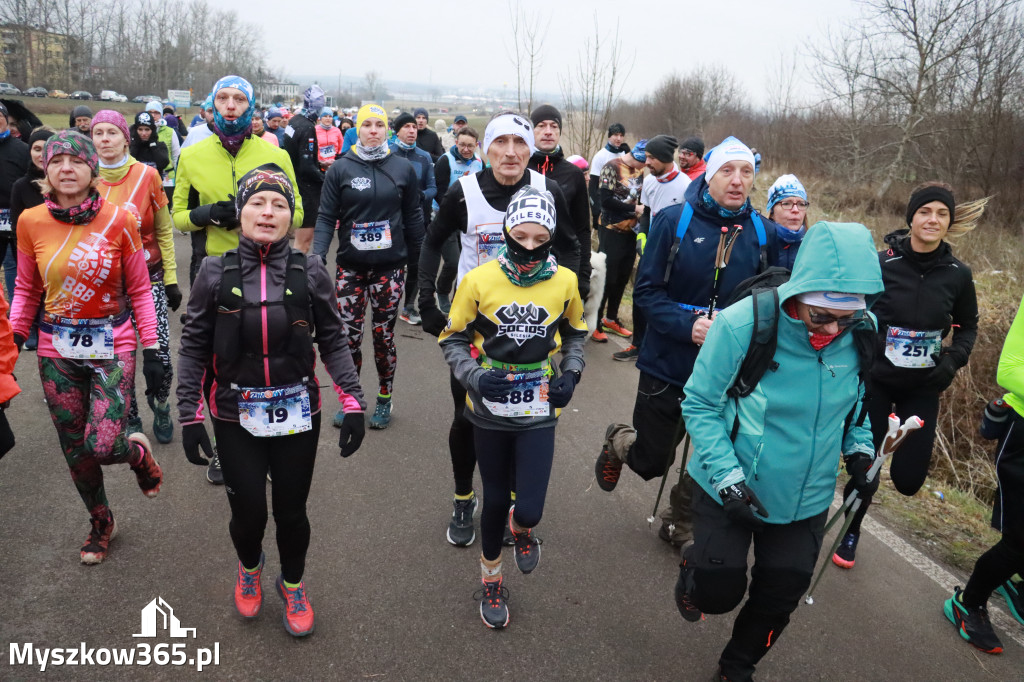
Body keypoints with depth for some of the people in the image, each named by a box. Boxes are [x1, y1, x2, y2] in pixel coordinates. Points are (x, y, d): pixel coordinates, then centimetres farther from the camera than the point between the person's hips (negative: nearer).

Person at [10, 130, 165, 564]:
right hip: (57, 350, 3)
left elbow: (139, 291, -3)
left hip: (111, 347, -3)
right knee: (75, 451, 11)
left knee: (102, 446, -13)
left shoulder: (119, 221, -8)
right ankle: (100, 523, 37)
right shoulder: (31, 222, -2)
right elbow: (26, 290, 10)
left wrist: (152, 351, -5)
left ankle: (138, 452, 25)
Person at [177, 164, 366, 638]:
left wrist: (352, 401, -8)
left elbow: (332, 341, -1)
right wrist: (189, 414, -2)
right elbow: (194, 346, 0)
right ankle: (249, 568, 45)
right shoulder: (215, 273, -4)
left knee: (291, 512, 11)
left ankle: (293, 585, 42)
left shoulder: (309, 272, -4)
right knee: (248, 513, 8)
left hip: (297, 415, 0)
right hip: (236, 418, 0)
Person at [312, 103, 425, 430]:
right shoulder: (340, 169, 1)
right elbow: (326, 218, -1)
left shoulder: (403, 168, 3)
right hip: (350, 266, 0)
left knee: (384, 335, 6)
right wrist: (318, 257, -12)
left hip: (390, 266, 0)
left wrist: (417, 258, 8)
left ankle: (384, 400, 23)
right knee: (349, 335, 2)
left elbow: (412, 217, 8)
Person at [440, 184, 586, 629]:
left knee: (529, 509, -5)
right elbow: (452, 339, -1)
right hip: (490, 410, 0)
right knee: (495, 500, 13)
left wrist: (570, 374, -2)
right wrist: (474, 375, -18)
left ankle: (522, 528, 36)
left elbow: (575, 333, 14)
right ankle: (491, 579, 41)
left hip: (538, 411, 1)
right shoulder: (479, 280, -10)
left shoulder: (565, 281, -5)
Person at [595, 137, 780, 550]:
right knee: (651, 461, 11)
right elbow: (647, 290, -9)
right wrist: (687, 325, -23)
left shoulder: (763, 233, 0)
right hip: (668, 362, -2)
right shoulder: (674, 221, -9)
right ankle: (619, 442, 47)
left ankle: (681, 522, 40)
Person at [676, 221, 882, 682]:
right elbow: (699, 404, -17)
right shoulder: (742, 324, -27)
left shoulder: (863, 334, -12)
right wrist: (728, 477, -24)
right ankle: (693, 573, 37)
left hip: (805, 499, 4)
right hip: (728, 488, -4)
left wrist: (859, 449, -3)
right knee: (720, 592, -3)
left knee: (781, 596, 15)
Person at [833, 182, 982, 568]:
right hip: (876, 380, -2)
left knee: (909, 480, -1)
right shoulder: (882, 263, -11)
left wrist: (954, 360, -5)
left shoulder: (957, 274, -4)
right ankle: (850, 533, 29)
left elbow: (968, 325, 11)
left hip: (923, 388, 2)